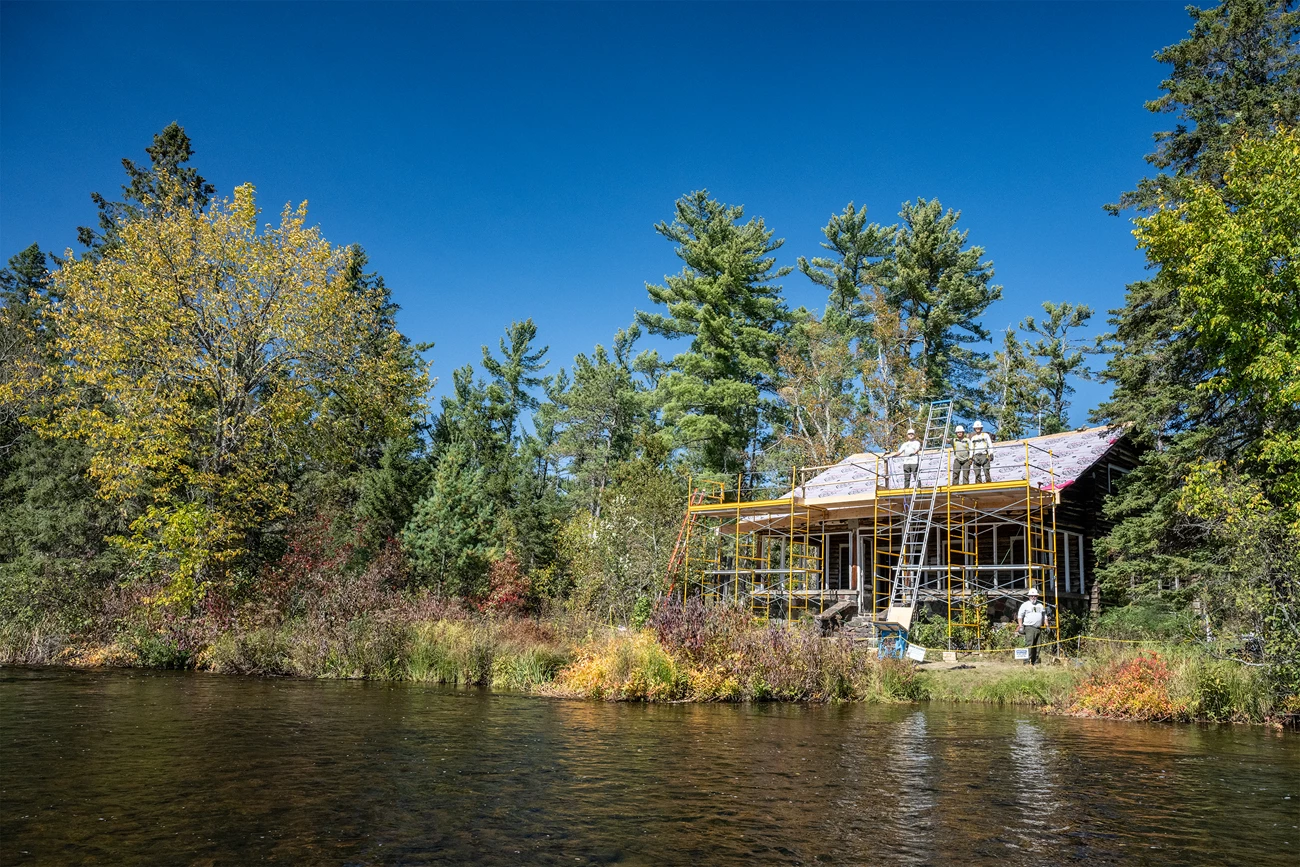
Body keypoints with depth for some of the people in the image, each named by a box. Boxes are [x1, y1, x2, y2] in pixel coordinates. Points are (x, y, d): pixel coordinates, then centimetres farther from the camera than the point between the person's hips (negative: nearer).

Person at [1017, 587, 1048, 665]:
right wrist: (1020, 626, -8)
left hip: (1039, 629, 6)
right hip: (1029, 628, -6)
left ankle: (1036, 662, 9)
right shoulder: (1025, 605, 5)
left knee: (1037, 646, 4)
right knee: (1029, 645, -14)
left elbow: (1044, 616, 27)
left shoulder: (1040, 605, 22)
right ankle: (1028, 661, -17)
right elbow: (1020, 616, 1)